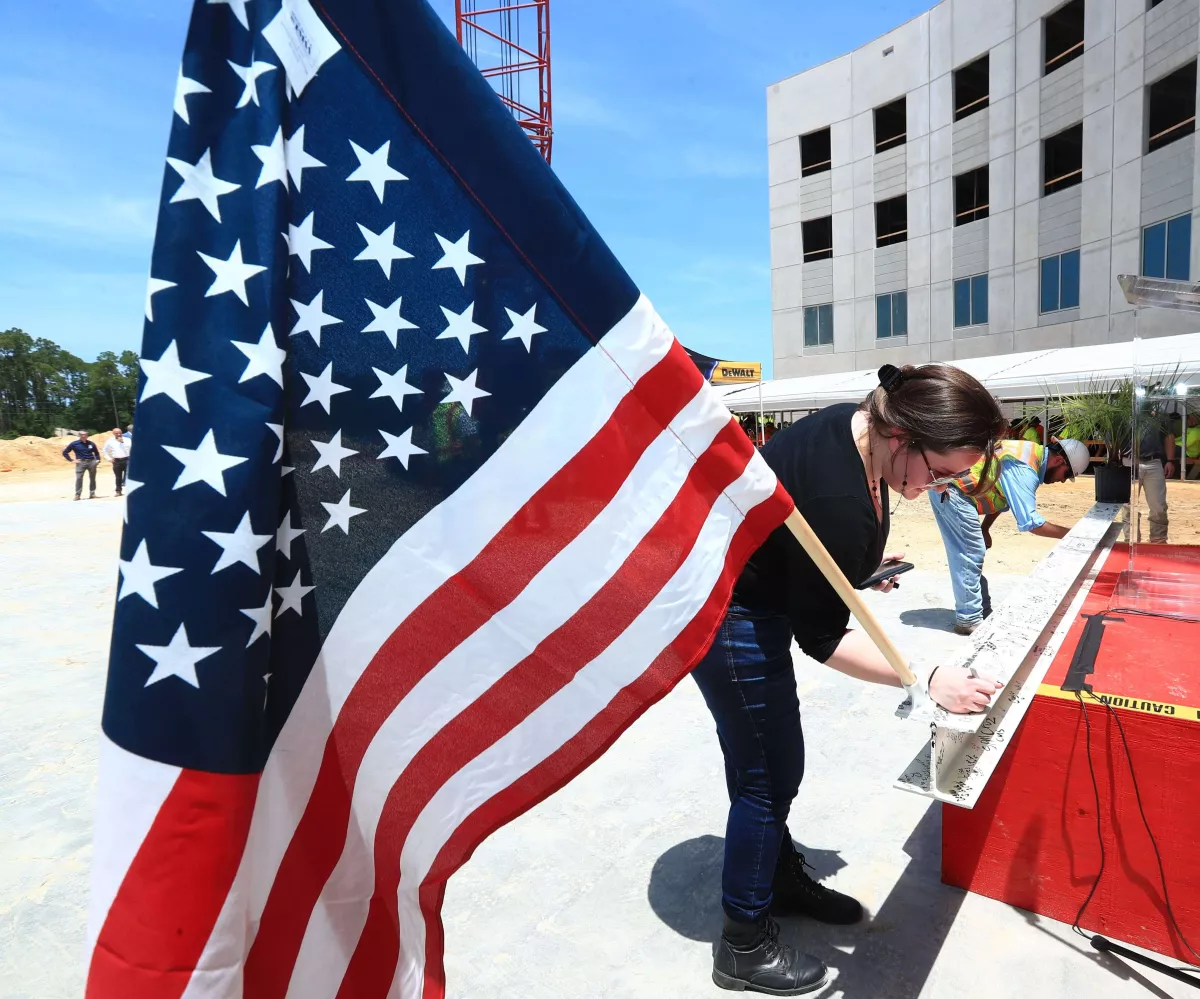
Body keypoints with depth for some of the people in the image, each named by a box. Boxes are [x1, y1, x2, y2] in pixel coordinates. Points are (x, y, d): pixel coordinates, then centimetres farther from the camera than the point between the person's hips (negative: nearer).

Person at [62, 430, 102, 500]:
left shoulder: (91, 443, 9)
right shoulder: (74, 444, 3)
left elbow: (96, 452, 24)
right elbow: (65, 452, 8)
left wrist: (98, 460, 10)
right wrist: (72, 460, -1)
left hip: (92, 462, 2)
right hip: (81, 462, -2)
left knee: (92, 478, 7)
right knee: (79, 478, -9)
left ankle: (92, 493, 16)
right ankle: (77, 494, -5)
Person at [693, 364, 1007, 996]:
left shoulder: (857, 427, -6)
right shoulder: (838, 499, -34)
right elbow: (821, 636, -23)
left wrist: (865, 566, 7)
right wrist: (930, 680, -21)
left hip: (754, 600, 9)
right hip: (725, 614, -9)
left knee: (760, 758, 22)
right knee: (769, 771, 4)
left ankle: (781, 880, 43)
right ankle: (745, 946, 24)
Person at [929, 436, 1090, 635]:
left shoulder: (1033, 454, 12)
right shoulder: (1024, 469, -19)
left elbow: (1002, 497, 21)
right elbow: (1030, 522, -21)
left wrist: (983, 529, 16)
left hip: (945, 487, 10)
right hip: (952, 492, -10)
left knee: (967, 554, 15)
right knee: (970, 554, -5)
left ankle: (982, 611, 23)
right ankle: (969, 620, 1)